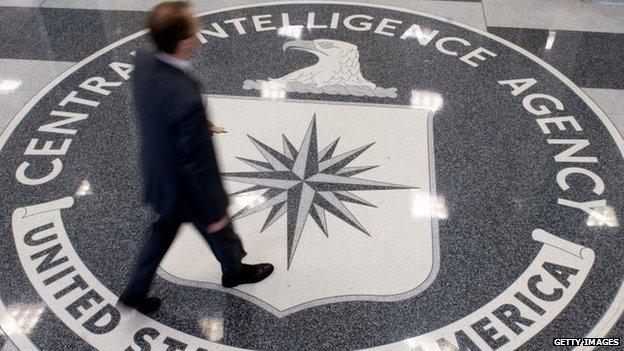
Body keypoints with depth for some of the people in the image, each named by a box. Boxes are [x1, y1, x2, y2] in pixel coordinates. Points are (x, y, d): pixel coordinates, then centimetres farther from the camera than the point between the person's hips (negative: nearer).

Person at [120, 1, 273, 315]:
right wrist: (215, 212, -14)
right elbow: (198, 166, -29)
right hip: (187, 191, -6)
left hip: (158, 179, 6)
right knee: (219, 232, 25)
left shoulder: (143, 63, -17)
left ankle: (136, 291, 46)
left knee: (163, 232, 30)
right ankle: (234, 270, 56)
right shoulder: (186, 100, -42)